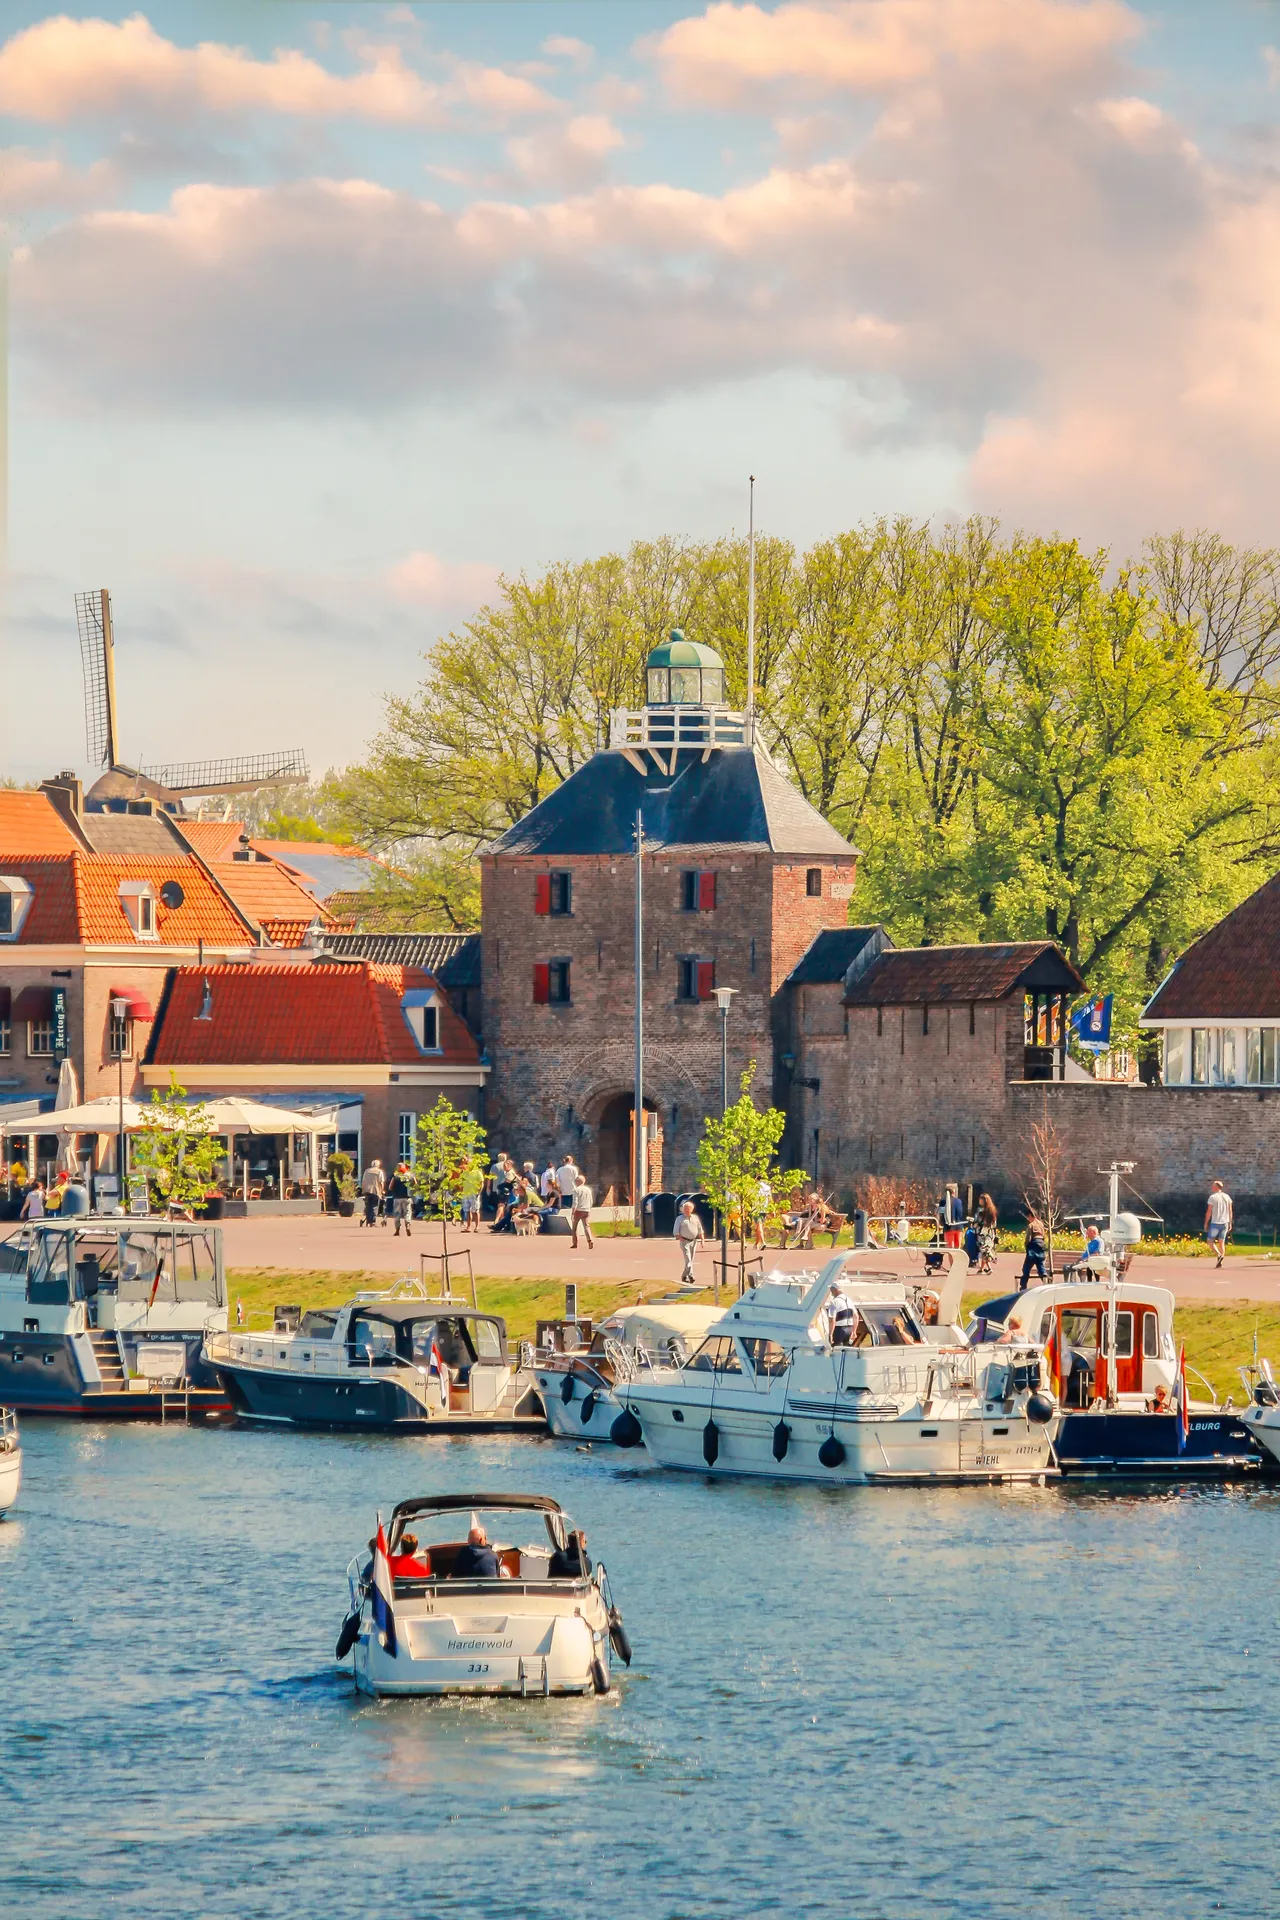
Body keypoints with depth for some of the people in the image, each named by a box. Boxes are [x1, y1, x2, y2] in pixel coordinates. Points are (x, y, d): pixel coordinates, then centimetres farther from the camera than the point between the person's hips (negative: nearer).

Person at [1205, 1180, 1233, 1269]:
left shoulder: (1212, 1197, -10)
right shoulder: (1227, 1197, 5)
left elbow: (1209, 1212, -10)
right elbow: (1230, 1211, 6)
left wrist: (1206, 1223, -1)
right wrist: (1230, 1223, 12)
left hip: (1215, 1223, -5)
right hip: (1224, 1223, 5)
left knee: (1210, 1241, 7)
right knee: (1221, 1242, 9)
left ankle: (1219, 1255, -16)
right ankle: (1220, 1262, 4)